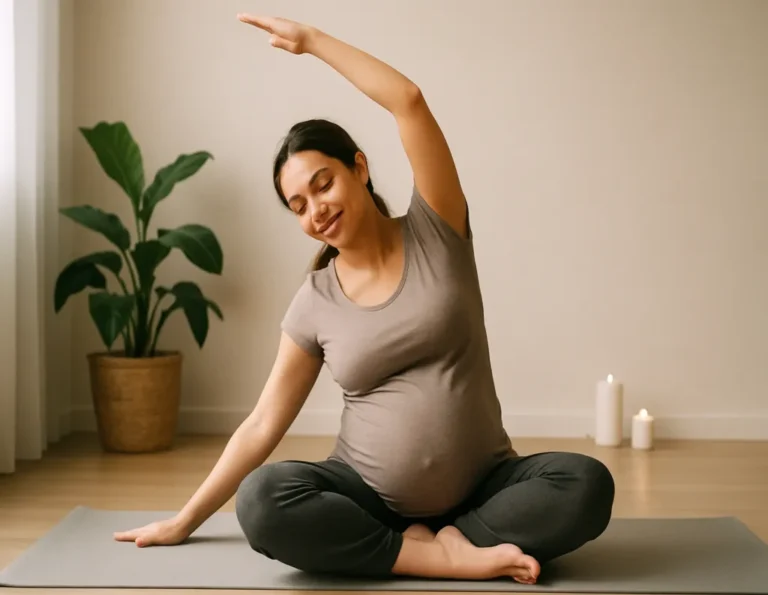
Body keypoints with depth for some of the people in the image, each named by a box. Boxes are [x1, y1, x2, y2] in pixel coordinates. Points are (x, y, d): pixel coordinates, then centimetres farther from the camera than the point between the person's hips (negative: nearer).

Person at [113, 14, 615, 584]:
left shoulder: (435, 232, -2)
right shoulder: (314, 306, 1)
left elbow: (409, 102, -14)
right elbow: (262, 426, 6)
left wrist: (310, 39, -6)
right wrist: (184, 522, 7)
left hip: (483, 486, -1)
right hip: (369, 496, 1)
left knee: (586, 485, -30)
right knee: (261, 500, -30)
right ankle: (456, 558, -24)